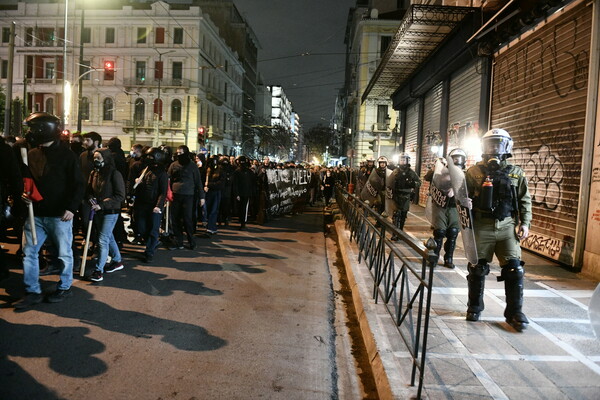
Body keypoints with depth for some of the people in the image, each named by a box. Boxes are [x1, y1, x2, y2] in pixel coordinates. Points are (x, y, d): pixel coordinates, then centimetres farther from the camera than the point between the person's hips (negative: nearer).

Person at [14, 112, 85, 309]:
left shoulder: (66, 154, -8)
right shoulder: (31, 154, 9)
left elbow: (78, 184, -10)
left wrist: (71, 207, -18)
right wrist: (24, 194, 0)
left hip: (59, 215, -6)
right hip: (36, 214, 6)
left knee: (64, 253, 7)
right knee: (29, 252, 7)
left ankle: (65, 287, 24)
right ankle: (33, 292, 19)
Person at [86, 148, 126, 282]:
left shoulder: (114, 174, -14)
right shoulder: (94, 173, 6)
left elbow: (120, 196, -15)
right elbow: (89, 190, 17)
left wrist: (102, 205, -20)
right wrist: (91, 198, -6)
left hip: (110, 212, -7)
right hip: (98, 211, 7)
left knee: (103, 240, -7)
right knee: (109, 237, 18)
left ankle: (99, 270, 1)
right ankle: (117, 261, 33)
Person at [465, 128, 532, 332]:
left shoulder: (516, 173, 8)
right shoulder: (474, 171, 2)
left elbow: (525, 200, 12)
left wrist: (525, 223, 3)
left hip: (507, 227, 2)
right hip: (482, 227, -1)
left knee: (514, 269, -1)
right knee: (477, 269, 7)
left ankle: (515, 313, 13)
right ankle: (474, 308, 24)